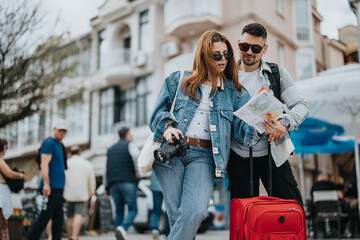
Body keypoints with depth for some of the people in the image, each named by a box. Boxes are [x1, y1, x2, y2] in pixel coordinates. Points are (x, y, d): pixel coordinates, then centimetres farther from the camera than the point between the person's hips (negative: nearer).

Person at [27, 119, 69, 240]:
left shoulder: (59, 146, 22)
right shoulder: (49, 143, -6)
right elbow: (44, 164, -16)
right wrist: (46, 184, -24)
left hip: (58, 188, 9)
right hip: (51, 187, -9)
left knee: (58, 219, 8)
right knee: (45, 217, -9)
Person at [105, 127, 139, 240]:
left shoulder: (110, 149, 23)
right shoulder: (130, 145, 5)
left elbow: (107, 168, 20)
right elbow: (136, 155, -18)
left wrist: (106, 186, 22)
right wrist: (137, 171, -8)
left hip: (113, 184, 5)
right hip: (128, 182, -5)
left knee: (119, 212, 10)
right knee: (133, 209, -2)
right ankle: (123, 227, -27)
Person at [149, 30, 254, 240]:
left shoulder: (234, 92, 15)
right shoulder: (178, 80, 15)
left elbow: (242, 127, 4)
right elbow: (159, 111, 12)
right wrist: (167, 126, -10)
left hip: (204, 155, 0)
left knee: (195, 211, -20)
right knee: (177, 215, -6)